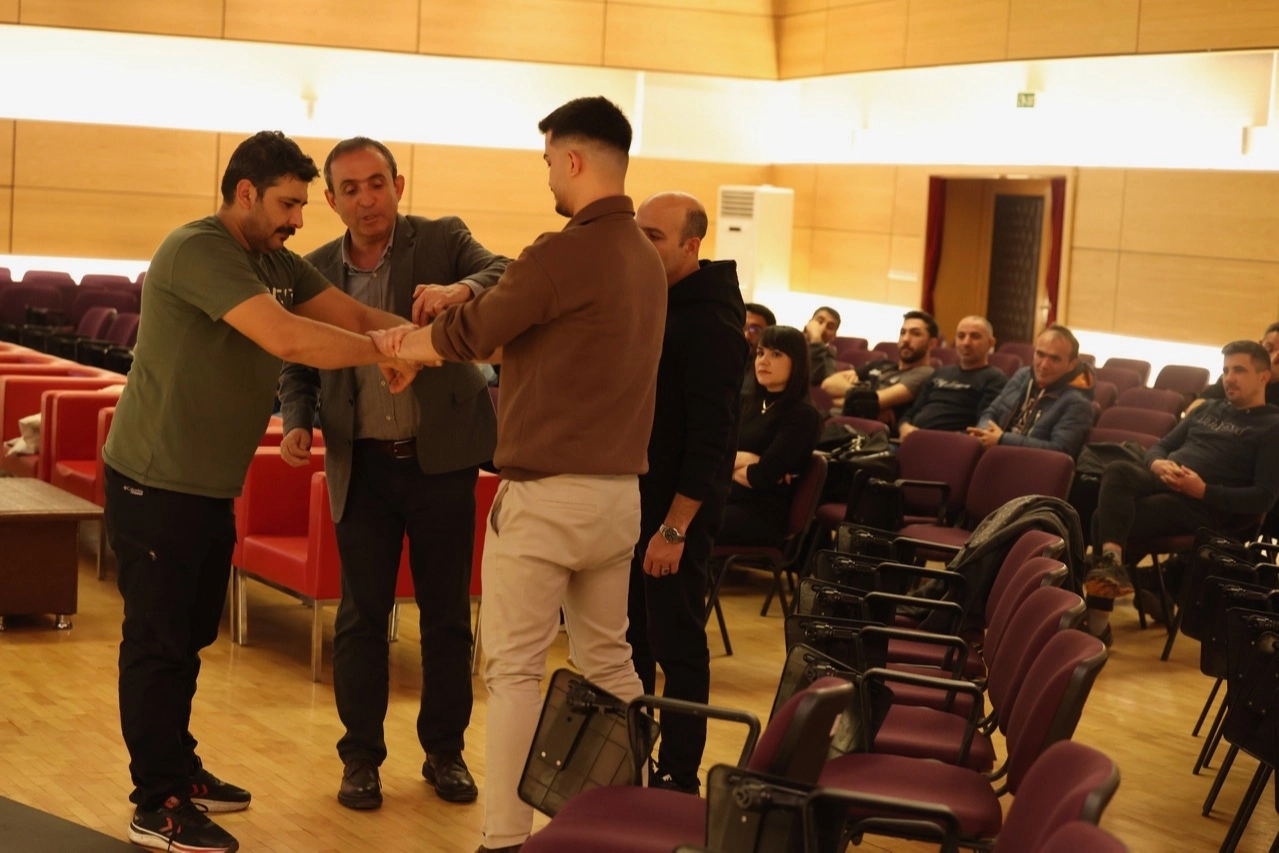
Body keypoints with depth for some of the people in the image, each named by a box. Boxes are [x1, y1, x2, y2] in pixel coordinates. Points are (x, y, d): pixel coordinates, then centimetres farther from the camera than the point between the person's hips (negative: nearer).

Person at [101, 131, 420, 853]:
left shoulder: (281, 265, 8)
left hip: (213, 486, 9)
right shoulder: (197, 251, -20)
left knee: (192, 634, 18)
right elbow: (286, 338, -31)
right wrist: (383, 353, -23)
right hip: (156, 485, -9)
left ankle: (178, 768, 31)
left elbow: (355, 314, 2)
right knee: (158, 641, -2)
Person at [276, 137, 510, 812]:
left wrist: (462, 289, -42)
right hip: (362, 466, 2)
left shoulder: (442, 240, -5)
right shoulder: (315, 271, 3)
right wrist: (296, 423, -8)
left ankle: (445, 751, 22)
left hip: (441, 458, -1)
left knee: (446, 611, 8)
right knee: (361, 616, 6)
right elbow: (297, 368, 11)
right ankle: (361, 757, 19)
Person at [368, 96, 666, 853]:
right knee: (609, 660, 17)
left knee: (514, 670, 0)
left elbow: (464, 339, -9)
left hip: (545, 494, -8)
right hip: (618, 492, 8)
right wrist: (463, 302, 12)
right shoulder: (646, 257, 10)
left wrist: (383, 344, 8)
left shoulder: (565, 253, -17)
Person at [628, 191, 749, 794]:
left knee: (676, 646, 1)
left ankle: (678, 779, 10)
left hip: (676, 510, -8)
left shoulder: (709, 320, -17)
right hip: (635, 497, 8)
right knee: (631, 641, 16)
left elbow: (710, 436, -20)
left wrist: (675, 527, -22)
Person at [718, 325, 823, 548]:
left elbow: (764, 476, -14)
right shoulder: (749, 403, 19)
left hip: (762, 514, -7)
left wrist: (730, 466, 4)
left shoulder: (802, 415, -5)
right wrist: (748, 461, -9)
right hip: (726, 498, 7)